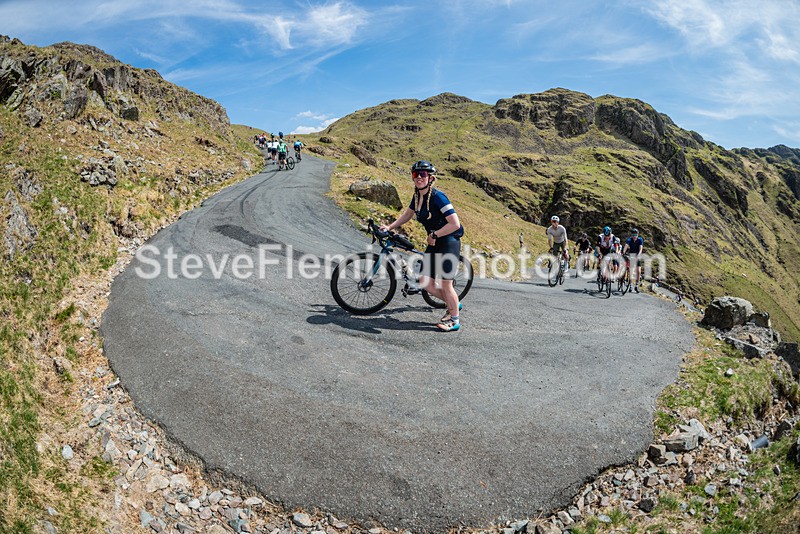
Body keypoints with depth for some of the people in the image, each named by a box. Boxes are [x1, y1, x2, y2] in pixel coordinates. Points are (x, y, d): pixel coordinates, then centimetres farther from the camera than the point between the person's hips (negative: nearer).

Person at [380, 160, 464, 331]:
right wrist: (390, 227, 17)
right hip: (434, 243, 8)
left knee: (445, 283, -4)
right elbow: (408, 214, 23)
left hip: (449, 242, -8)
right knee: (426, 282, 7)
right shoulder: (417, 196, 4)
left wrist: (434, 235, -16)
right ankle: (453, 305, 28)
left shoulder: (437, 196, -20)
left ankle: (454, 320, 14)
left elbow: (455, 224, -25)